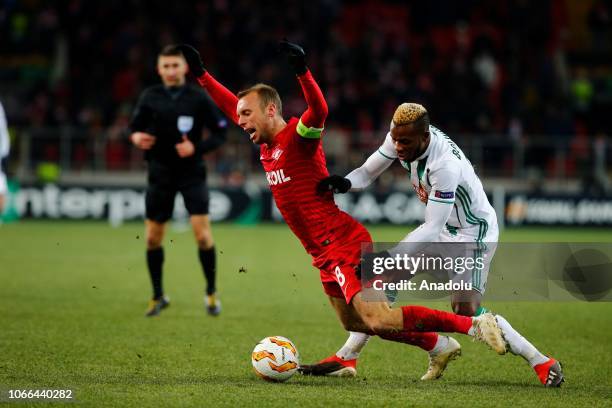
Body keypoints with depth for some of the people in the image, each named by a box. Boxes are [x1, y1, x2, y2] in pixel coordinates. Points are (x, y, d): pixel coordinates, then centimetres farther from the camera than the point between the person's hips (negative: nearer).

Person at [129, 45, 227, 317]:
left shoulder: (198, 98, -6)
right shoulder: (150, 97, 0)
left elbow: (220, 133, -2)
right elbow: (134, 126, 9)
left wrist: (197, 147, -18)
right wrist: (136, 136, -15)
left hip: (191, 172, -2)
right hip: (160, 172, 3)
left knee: (202, 233, -13)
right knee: (152, 238, 5)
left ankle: (211, 292, 7)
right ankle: (158, 296, 22)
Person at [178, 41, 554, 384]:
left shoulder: (298, 136, -10)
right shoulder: (266, 144, 14)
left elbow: (319, 110, -33)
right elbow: (231, 105, 28)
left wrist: (302, 70, -47)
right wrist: (201, 73, 28)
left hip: (345, 246, -9)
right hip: (327, 256, 9)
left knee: (378, 320, -21)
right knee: (355, 324, 11)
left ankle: (473, 325, -15)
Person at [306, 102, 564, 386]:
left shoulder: (446, 165, -35)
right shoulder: (401, 135, -13)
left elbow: (432, 229, -31)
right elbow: (367, 173, -3)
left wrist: (390, 256, -36)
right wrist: (343, 183, -26)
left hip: (474, 233, -8)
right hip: (441, 227, 8)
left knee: (465, 310, -21)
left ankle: (542, 363, -10)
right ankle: (346, 359, 3)